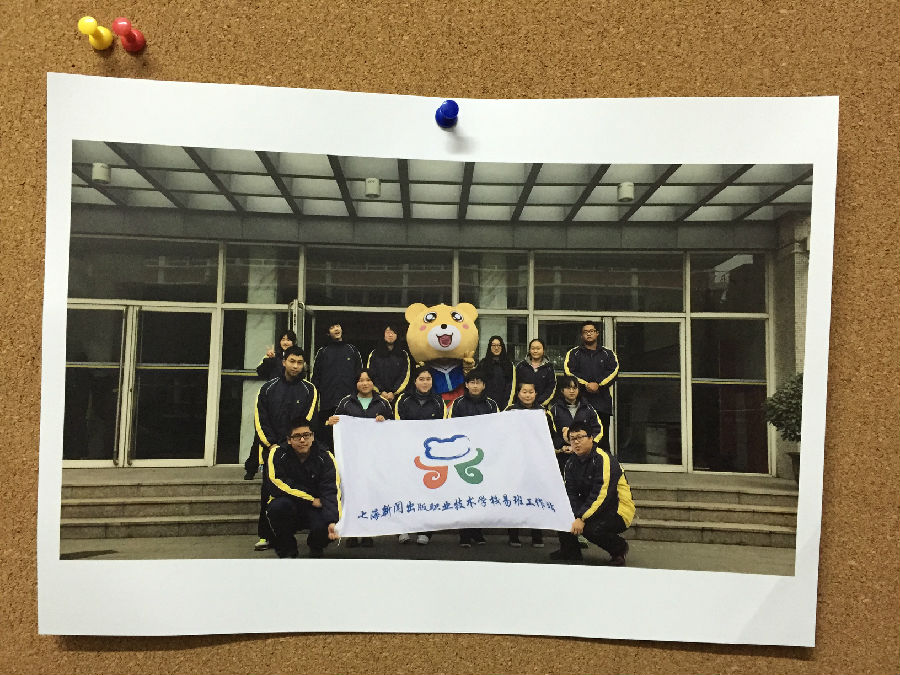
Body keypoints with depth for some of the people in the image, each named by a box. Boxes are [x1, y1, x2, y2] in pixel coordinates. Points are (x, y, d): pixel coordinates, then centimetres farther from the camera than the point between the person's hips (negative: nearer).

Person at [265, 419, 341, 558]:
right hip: (288, 507, 0)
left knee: (323, 526, -31)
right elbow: (275, 485, -20)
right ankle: (287, 549, -5)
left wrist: (333, 522, -37)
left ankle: (316, 547, 9)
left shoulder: (325, 457, -10)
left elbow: (331, 492, -19)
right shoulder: (278, 453, -10)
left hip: (315, 510, 0)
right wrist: (311, 500, -18)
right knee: (279, 505, -33)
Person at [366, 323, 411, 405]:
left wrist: (394, 392, -8)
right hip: (378, 394, 0)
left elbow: (405, 376, 3)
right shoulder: (374, 354, 11)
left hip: (397, 395, 0)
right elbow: (371, 376, 4)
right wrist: (381, 391, -8)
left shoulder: (403, 354, 11)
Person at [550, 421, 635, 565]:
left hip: (619, 510, -7)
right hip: (589, 504, 7)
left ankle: (619, 548, -1)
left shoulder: (604, 459, -21)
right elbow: (570, 492, -5)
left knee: (591, 528, -31)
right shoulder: (571, 462, 3)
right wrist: (575, 517, -22)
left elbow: (602, 495, -28)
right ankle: (570, 551, 8)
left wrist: (582, 518, -32)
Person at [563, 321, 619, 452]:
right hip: (580, 400, -1)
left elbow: (613, 371, 1)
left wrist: (598, 385, -13)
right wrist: (586, 384, -13)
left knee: (603, 439, 0)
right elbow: (569, 372, -2)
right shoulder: (573, 353, 14)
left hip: (602, 401, 1)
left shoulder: (608, 354, 17)